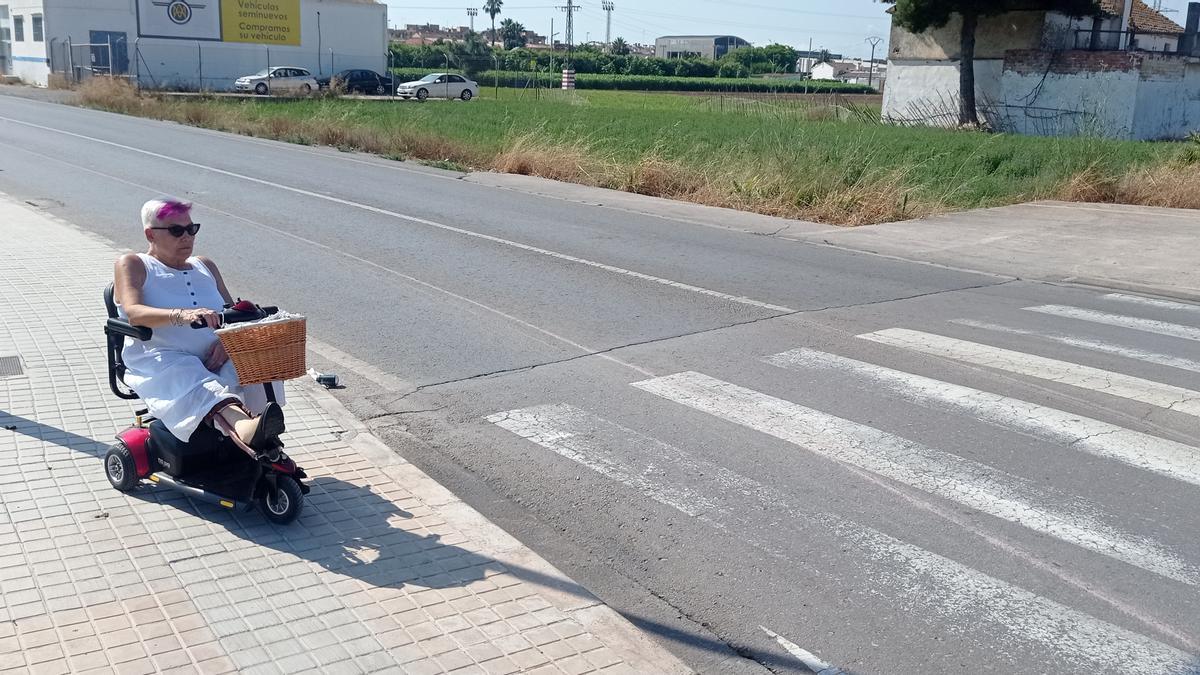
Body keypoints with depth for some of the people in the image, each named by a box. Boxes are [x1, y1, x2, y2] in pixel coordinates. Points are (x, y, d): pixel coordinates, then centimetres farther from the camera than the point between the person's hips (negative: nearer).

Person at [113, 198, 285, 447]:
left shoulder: (205, 266, 28)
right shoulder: (131, 265, 11)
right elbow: (133, 312, -9)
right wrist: (181, 315, -30)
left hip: (215, 358, 5)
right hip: (161, 359, -5)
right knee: (194, 383, -41)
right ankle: (244, 427, -70)